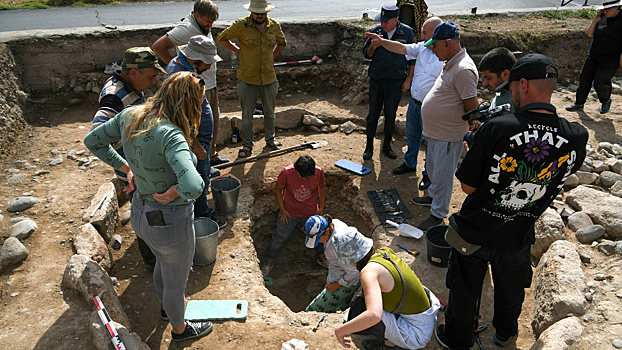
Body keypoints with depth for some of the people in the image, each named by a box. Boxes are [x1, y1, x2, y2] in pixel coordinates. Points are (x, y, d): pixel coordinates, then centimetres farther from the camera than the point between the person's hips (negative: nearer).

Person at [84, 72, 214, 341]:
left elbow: (93, 141, 8)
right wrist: (175, 191, -25)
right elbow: (194, 187, -46)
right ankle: (179, 328, 50)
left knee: (163, 261, 36)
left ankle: (166, 306, 64)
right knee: (176, 280, 21)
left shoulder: (129, 116, -9)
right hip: (171, 222, -8)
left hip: (140, 214, 8)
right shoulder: (171, 134, -33)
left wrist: (127, 169, 6)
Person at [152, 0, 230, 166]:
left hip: (211, 85, 10)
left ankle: (212, 156, 32)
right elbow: (158, 46, -24)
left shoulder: (204, 28, 10)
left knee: (214, 122, 17)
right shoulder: (186, 29, -19)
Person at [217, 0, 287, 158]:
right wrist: (238, 51, -1)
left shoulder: (274, 25, 1)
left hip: (269, 77, 3)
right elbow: (221, 38, 2)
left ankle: (270, 139, 36)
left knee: (269, 112, 17)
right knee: (247, 115, 5)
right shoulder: (241, 25, -9)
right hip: (247, 78, -3)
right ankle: (247, 144, 20)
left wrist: (271, 56, 11)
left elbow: (282, 43, 21)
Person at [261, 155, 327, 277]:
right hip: (290, 212, -1)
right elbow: (278, 189, -10)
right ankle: (269, 262, 33)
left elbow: (322, 187, -1)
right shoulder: (286, 172, -27)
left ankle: (322, 258, 48)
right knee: (280, 237, 9)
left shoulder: (318, 172, -21)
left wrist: (322, 207, 3)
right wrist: (282, 209, -10)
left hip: (311, 212, 2)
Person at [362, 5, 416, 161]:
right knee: (373, 114, 5)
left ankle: (387, 146, 23)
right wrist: (373, 46, -13)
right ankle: (369, 146, 17)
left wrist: (408, 79, -1)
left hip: (395, 83, -1)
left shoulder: (407, 32, -4)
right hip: (376, 81, 2)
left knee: (390, 116, 7)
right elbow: (366, 54, 8)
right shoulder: (376, 31, 0)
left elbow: (413, 58, 3)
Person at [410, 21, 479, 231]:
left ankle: (438, 215, 19)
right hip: (434, 132, 10)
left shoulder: (464, 70, -25)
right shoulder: (451, 64, 7)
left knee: (442, 176, 4)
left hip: (448, 136, -10)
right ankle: (433, 197, 48)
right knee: (433, 170, 26)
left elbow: (472, 107, -23)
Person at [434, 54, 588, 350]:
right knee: (511, 290, 30)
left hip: (475, 232, -3)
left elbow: (468, 186, -17)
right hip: (518, 237, 4)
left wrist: (471, 156, 1)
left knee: (464, 292, 21)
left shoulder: (496, 129, -27)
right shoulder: (577, 138, -16)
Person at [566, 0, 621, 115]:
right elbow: (589, 34, 9)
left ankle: (606, 101, 19)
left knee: (600, 81, -10)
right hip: (593, 56, 6)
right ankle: (579, 104, 20)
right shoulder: (602, 18, 8)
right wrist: (595, 20, -2)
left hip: (610, 60, -6)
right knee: (585, 79, 7)